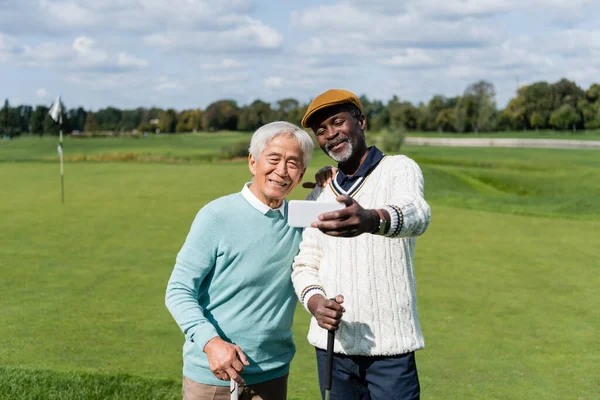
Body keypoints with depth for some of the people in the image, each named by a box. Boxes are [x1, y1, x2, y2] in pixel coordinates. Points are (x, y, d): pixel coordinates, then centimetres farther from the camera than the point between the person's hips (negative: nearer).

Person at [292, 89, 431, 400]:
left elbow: (416, 215, -26)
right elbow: (304, 265, 9)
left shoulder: (399, 169, -4)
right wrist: (314, 301, -14)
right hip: (331, 344, 5)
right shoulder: (319, 195, 12)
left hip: (390, 346, -4)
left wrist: (372, 219, -48)